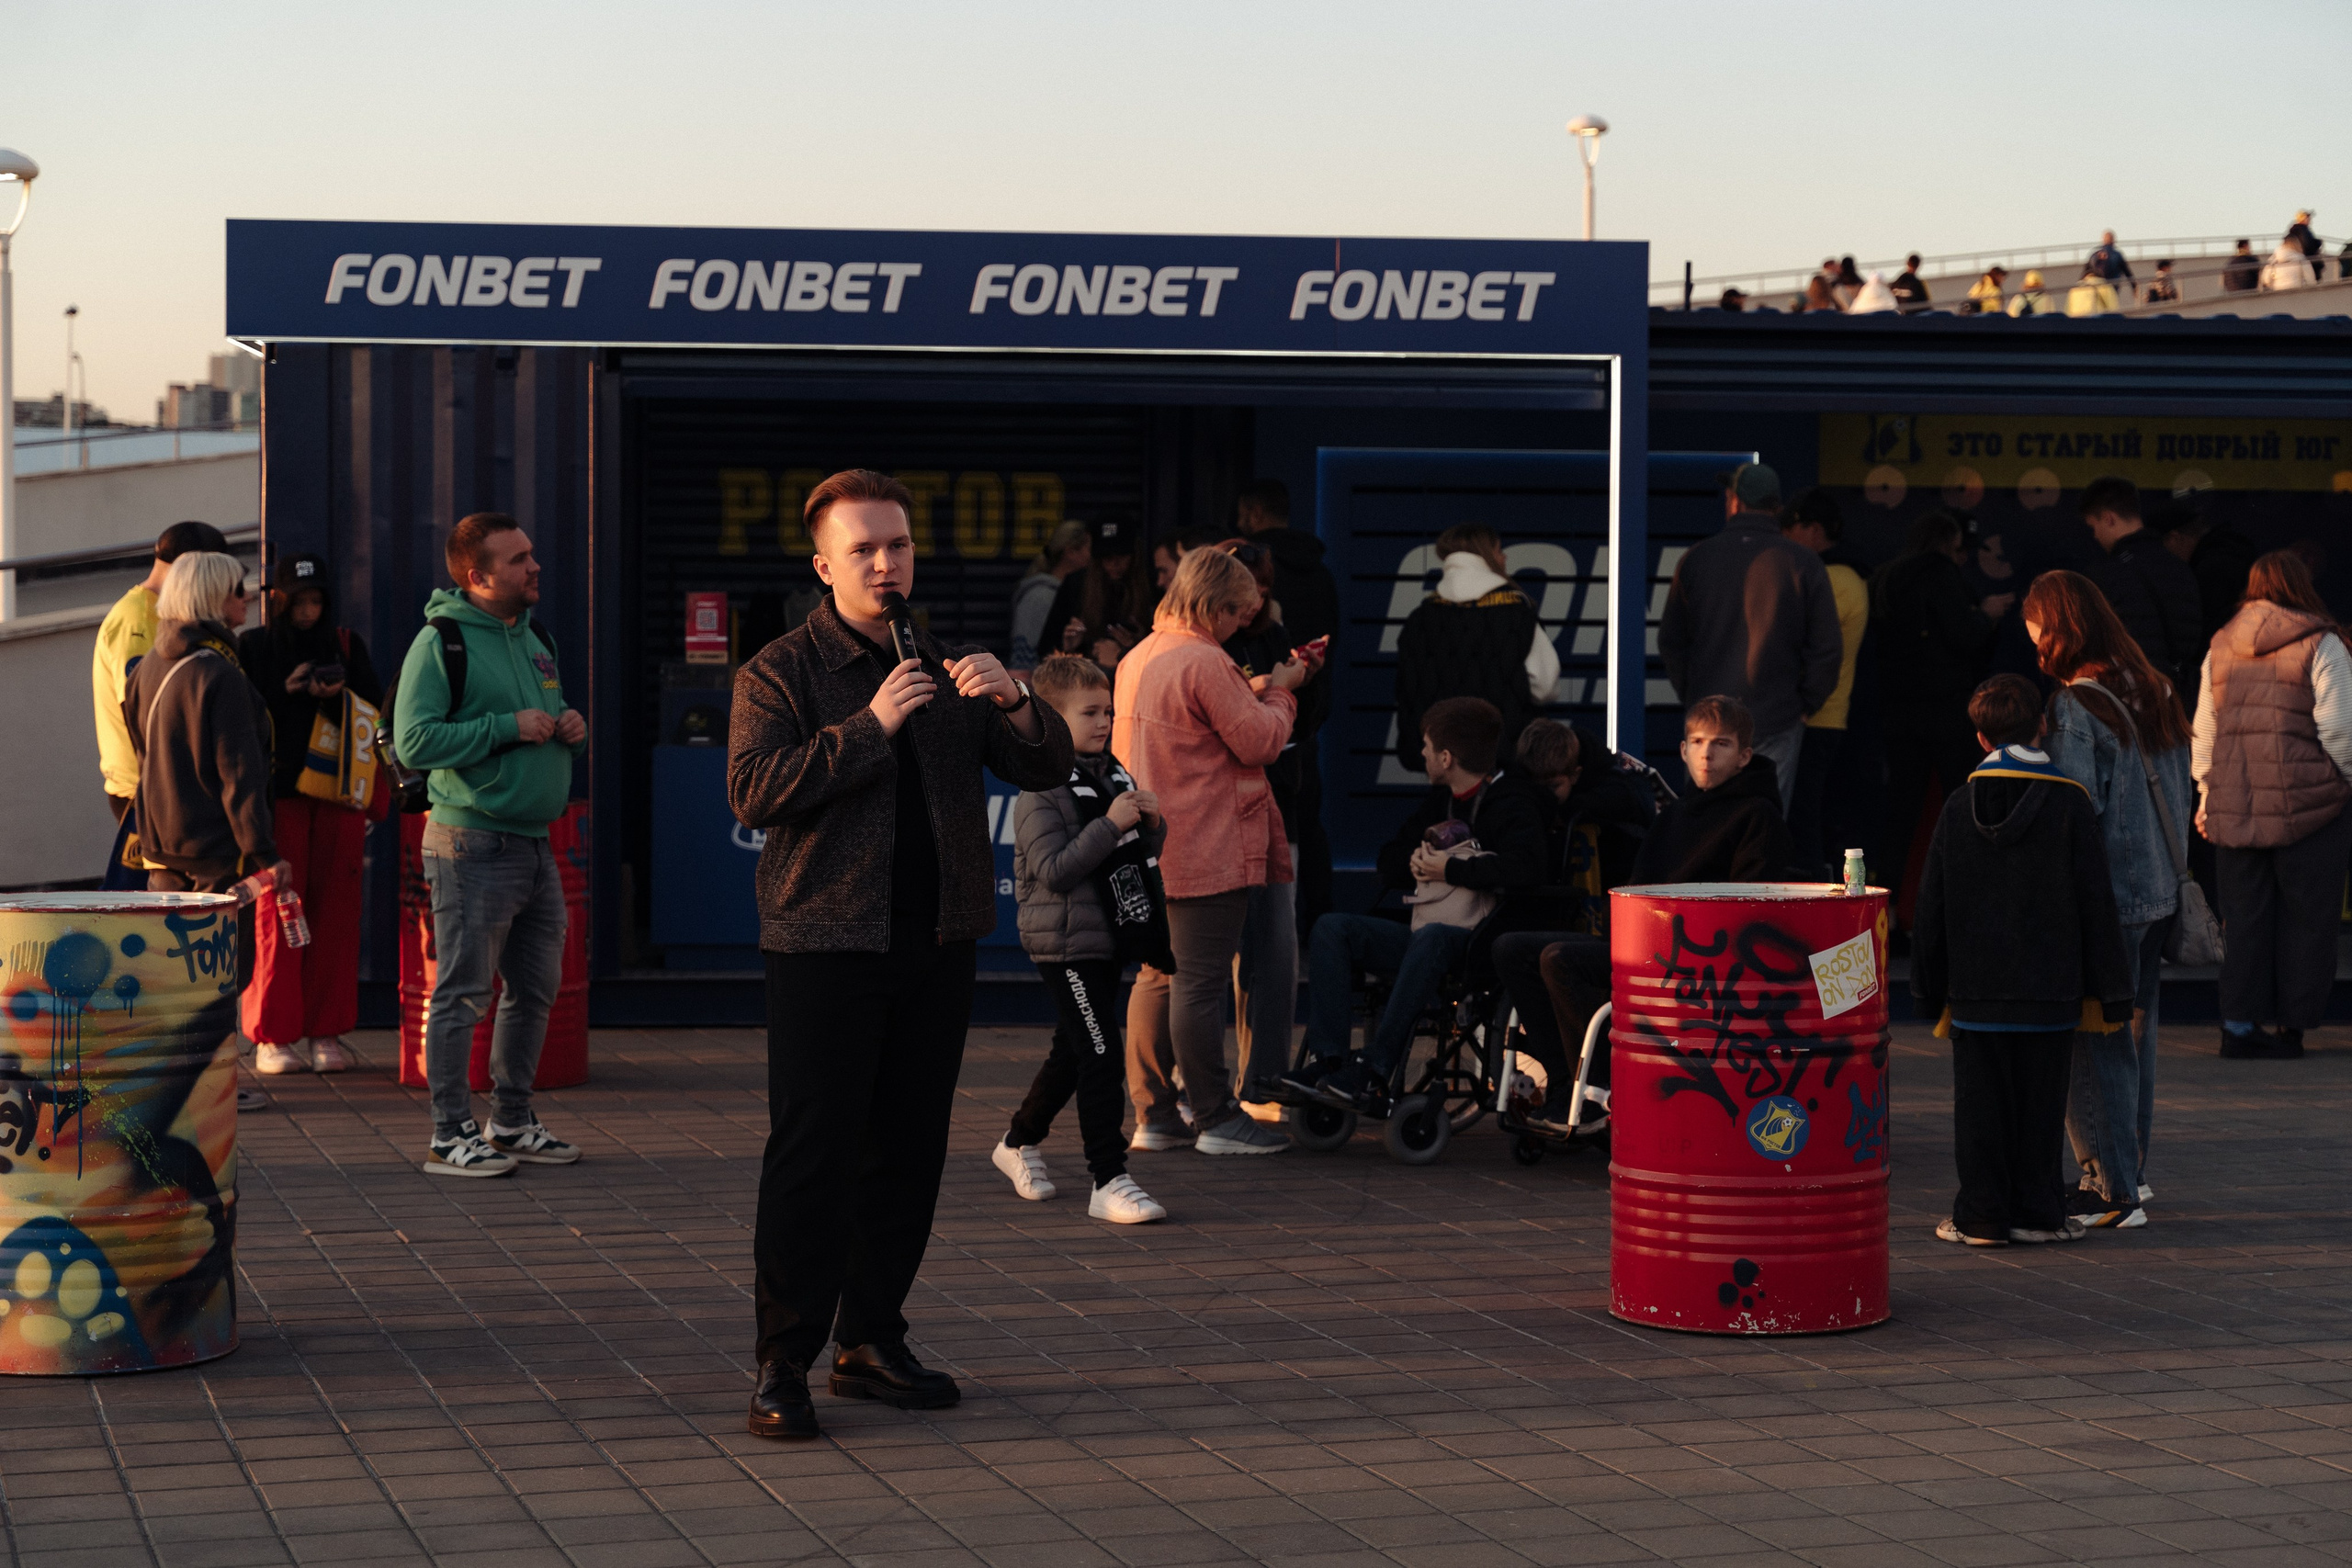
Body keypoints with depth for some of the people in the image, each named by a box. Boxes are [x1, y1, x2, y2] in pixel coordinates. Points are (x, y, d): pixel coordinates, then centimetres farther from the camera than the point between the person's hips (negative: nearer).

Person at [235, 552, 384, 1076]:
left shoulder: (347, 645, 12)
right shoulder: (253, 647, 6)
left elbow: (376, 713, 6)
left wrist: (334, 698, -11)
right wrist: (287, 690, -12)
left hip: (339, 792, 2)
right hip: (278, 792, -2)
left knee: (334, 908, 0)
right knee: (278, 908, -5)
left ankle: (326, 1032, 6)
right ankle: (275, 1035, 0)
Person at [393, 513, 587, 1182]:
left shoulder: (536, 638, 16)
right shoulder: (441, 642, -9)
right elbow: (412, 742, -17)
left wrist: (572, 730, 4)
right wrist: (509, 727, -18)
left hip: (535, 843, 8)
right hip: (473, 843, -8)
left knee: (536, 987, 13)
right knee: (463, 993, -4)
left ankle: (512, 1120, 25)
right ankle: (450, 1135, 2)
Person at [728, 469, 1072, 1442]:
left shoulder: (950, 669, 14)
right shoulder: (781, 671, -1)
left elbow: (1049, 772, 10)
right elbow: (753, 792, -16)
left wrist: (1014, 702, -11)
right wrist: (871, 725, -20)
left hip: (938, 943, 5)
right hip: (826, 947, -5)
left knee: (910, 1150, 9)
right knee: (812, 1156, -7)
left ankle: (871, 1342, 20)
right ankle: (783, 1366, -2)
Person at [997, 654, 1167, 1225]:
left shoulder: (1115, 775, 11)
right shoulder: (1041, 788, -13)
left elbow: (1146, 851, 17)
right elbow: (1053, 871, -21)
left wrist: (1151, 822, -5)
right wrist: (1110, 824, -25)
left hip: (1108, 936, 8)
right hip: (1066, 942, -8)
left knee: (1073, 1052, 18)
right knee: (1102, 1055, -13)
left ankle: (1019, 1143, 37)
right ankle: (1109, 1182, -10)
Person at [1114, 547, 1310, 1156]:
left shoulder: (1137, 659, 13)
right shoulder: (1204, 662, -17)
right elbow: (1260, 742, -13)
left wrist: (1250, 694, 15)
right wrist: (1279, 692, 4)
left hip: (1156, 849, 9)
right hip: (1209, 850, -9)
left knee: (1157, 976, 12)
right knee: (1200, 983, -6)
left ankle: (1154, 1115, 16)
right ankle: (1217, 1119, 0)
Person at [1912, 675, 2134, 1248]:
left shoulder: (1960, 806, 0)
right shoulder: (2069, 804, -4)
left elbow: (1933, 905, 4)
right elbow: (2095, 903, -3)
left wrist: (1931, 988, 13)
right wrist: (2111, 991, 3)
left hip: (1976, 990, 1)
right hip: (2051, 987, -1)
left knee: (1980, 1106, 6)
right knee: (2041, 1103, 8)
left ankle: (1981, 1216, 8)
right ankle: (2037, 1212, 12)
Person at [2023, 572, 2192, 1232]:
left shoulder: (2073, 707, -16)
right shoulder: (2155, 690, 7)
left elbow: (2076, 811, -20)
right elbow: (2181, 792, 13)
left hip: (2108, 895, -8)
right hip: (2162, 889, 8)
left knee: (2093, 1039, -1)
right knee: (2133, 1029, 18)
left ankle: (2112, 1190, 0)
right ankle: (2131, 1167, 29)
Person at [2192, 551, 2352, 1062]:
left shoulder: (2220, 648, 11)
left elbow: (2203, 732, 14)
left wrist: (2206, 797, 21)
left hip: (2234, 805, 4)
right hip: (2307, 805, -4)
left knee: (2245, 919, 9)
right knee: (2306, 918, 5)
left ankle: (2241, 1021, 6)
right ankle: (2286, 1024, 6)